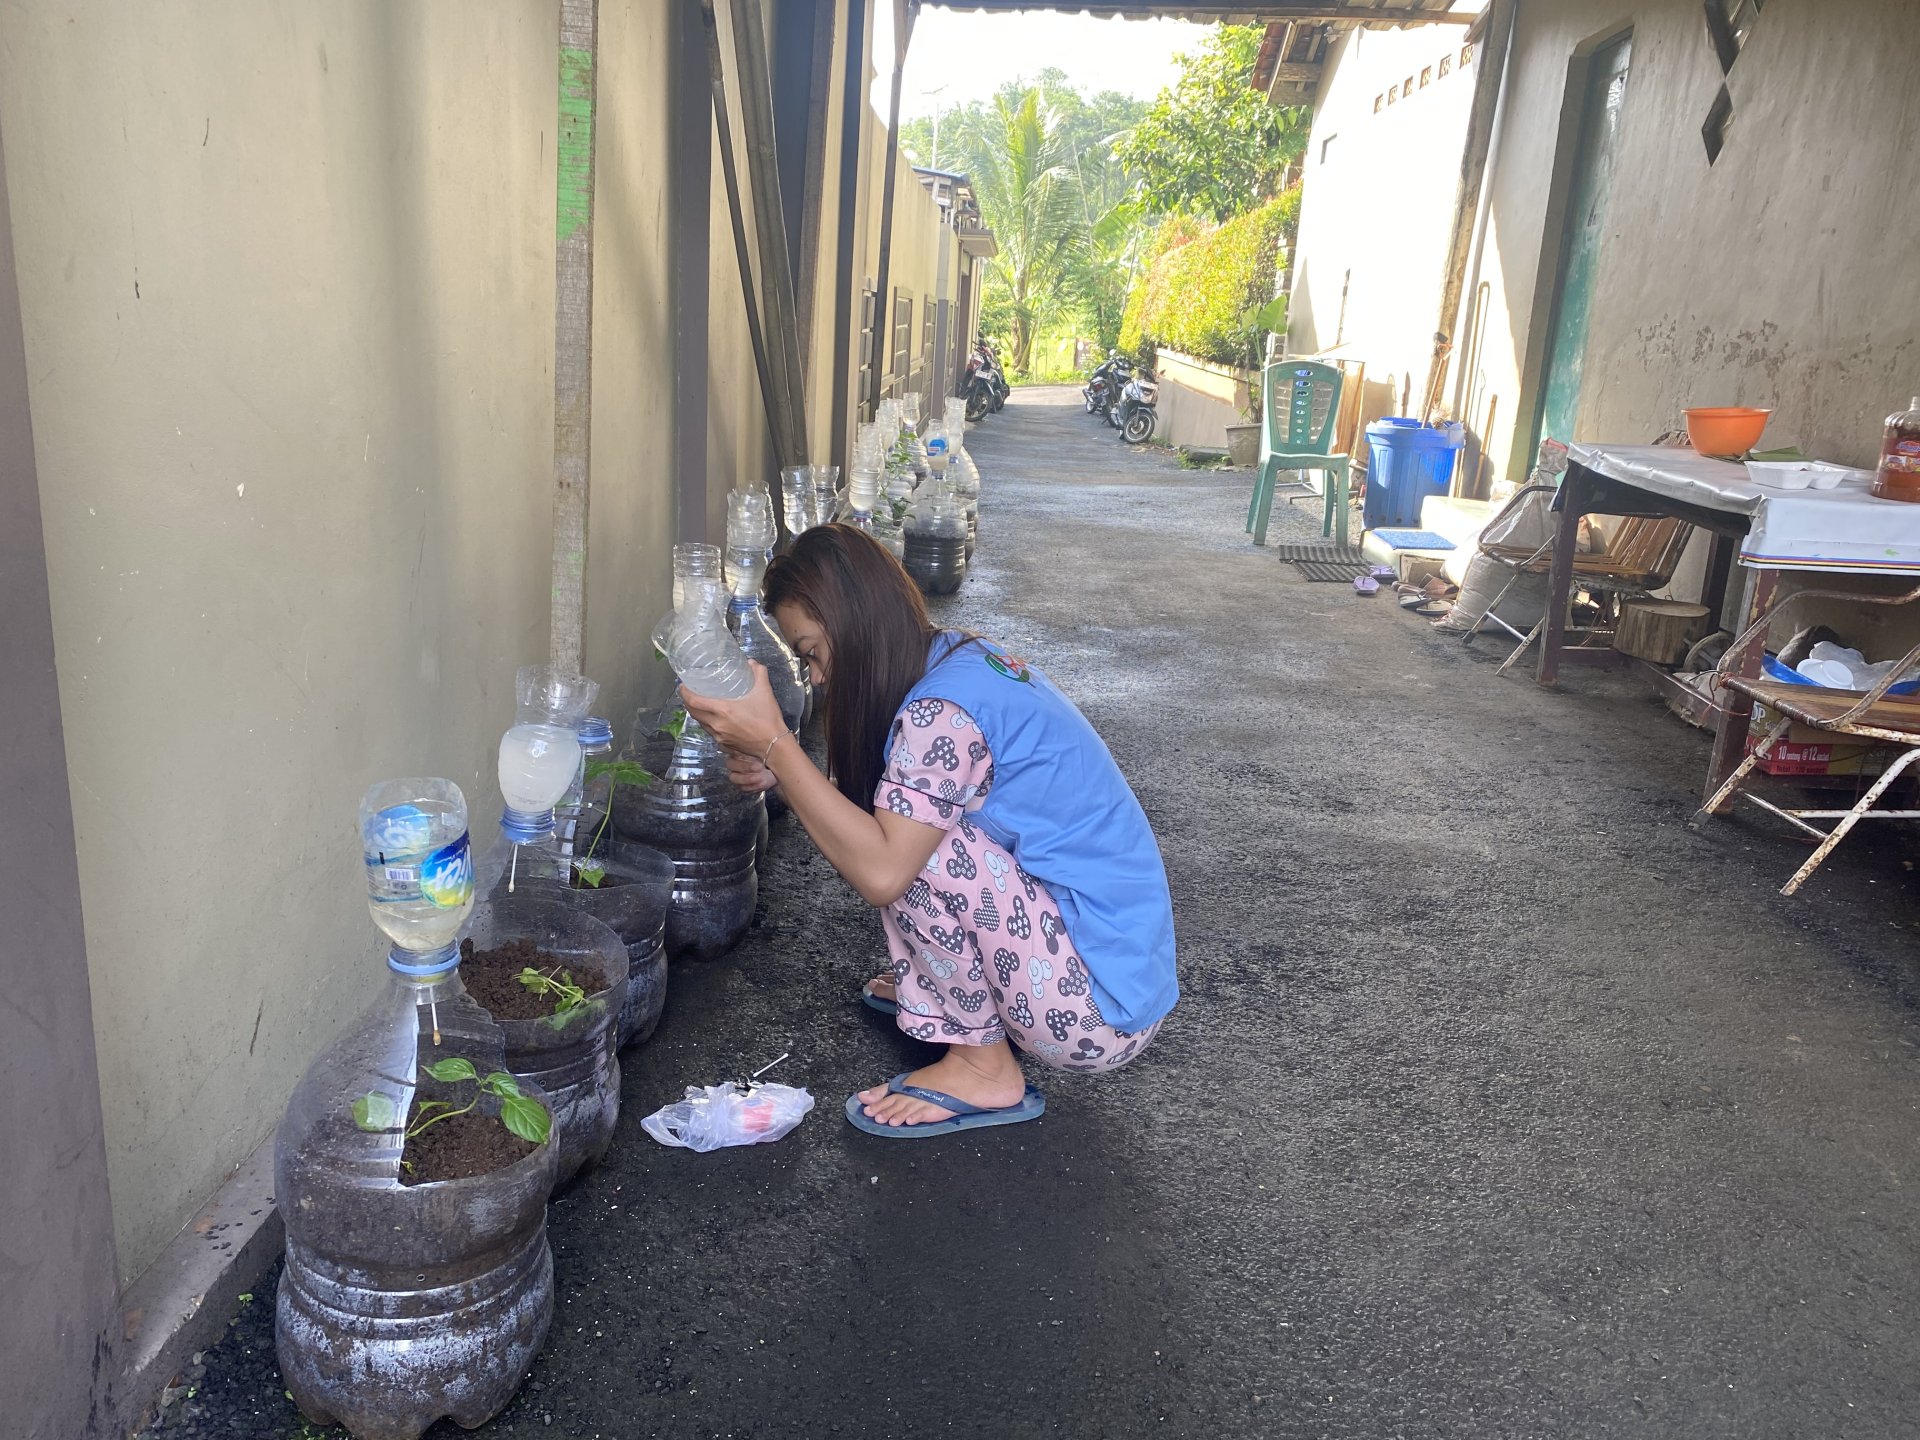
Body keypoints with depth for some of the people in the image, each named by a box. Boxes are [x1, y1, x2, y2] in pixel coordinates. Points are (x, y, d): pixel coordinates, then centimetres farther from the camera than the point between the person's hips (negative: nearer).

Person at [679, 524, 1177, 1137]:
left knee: (911, 843, -21)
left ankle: (985, 1068, -4)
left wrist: (773, 741, -26)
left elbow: (880, 871, -28)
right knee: (902, 817, 10)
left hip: (1104, 1011, -9)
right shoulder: (959, 658, 6)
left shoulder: (943, 711, -24)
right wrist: (777, 774, -6)